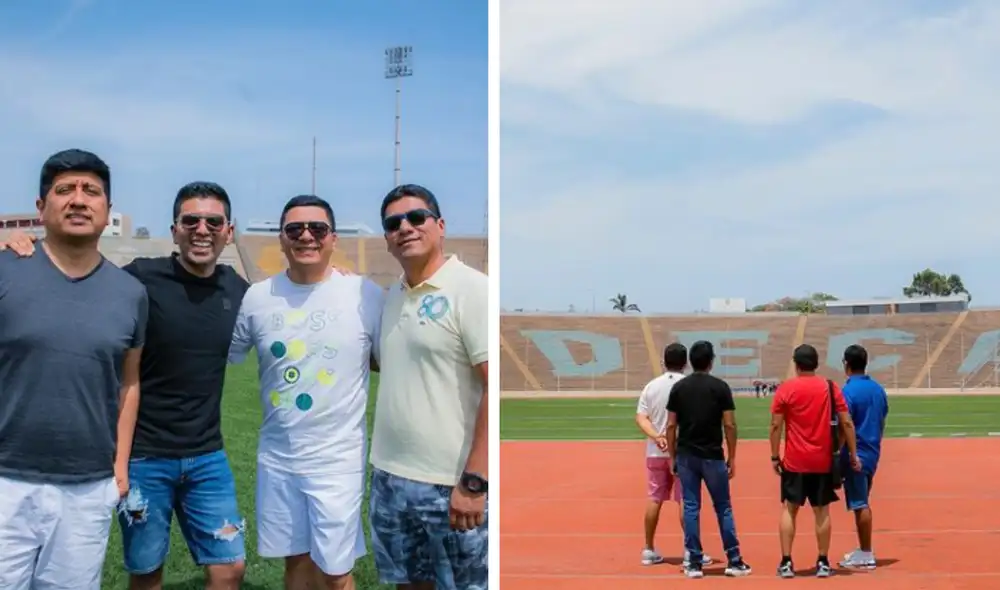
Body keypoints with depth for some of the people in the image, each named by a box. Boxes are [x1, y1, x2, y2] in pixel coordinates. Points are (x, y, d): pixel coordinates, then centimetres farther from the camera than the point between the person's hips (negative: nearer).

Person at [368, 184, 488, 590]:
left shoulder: (471, 289, -11)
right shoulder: (393, 295, 11)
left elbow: (495, 388, -17)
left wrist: (474, 481, -21)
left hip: (451, 484, -7)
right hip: (389, 477, 7)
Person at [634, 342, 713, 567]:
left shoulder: (651, 386, 4)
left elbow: (640, 418, -4)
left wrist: (656, 437, -14)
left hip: (655, 451, 4)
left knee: (654, 499, 10)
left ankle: (649, 550, 15)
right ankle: (690, 551, 2)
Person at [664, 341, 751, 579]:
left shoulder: (678, 387, 1)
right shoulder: (720, 387, -5)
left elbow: (671, 426, 2)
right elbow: (729, 425, -6)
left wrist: (672, 456, 10)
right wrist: (732, 457, 2)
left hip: (686, 456, 2)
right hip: (712, 456, -2)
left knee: (691, 508, 5)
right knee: (723, 507, 8)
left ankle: (694, 563, 5)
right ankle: (734, 561, 11)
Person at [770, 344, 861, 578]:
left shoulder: (785, 389, -4)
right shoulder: (830, 387, 1)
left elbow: (776, 425, -6)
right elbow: (846, 423, 0)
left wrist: (774, 457, 1)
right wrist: (853, 454, 6)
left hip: (794, 462, -1)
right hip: (823, 461, 1)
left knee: (789, 510, 7)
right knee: (822, 511, 9)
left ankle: (786, 563, 2)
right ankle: (823, 563, 10)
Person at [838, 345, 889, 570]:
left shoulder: (849, 391, -16)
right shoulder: (878, 389, 8)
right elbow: (882, 423, 14)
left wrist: (836, 452, -12)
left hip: (855, 455, -8)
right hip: (872, 453, 8)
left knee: (860, 505, -2)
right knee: (862, 503, 18)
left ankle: (866, 556, 3)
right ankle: (864, 550, 25)